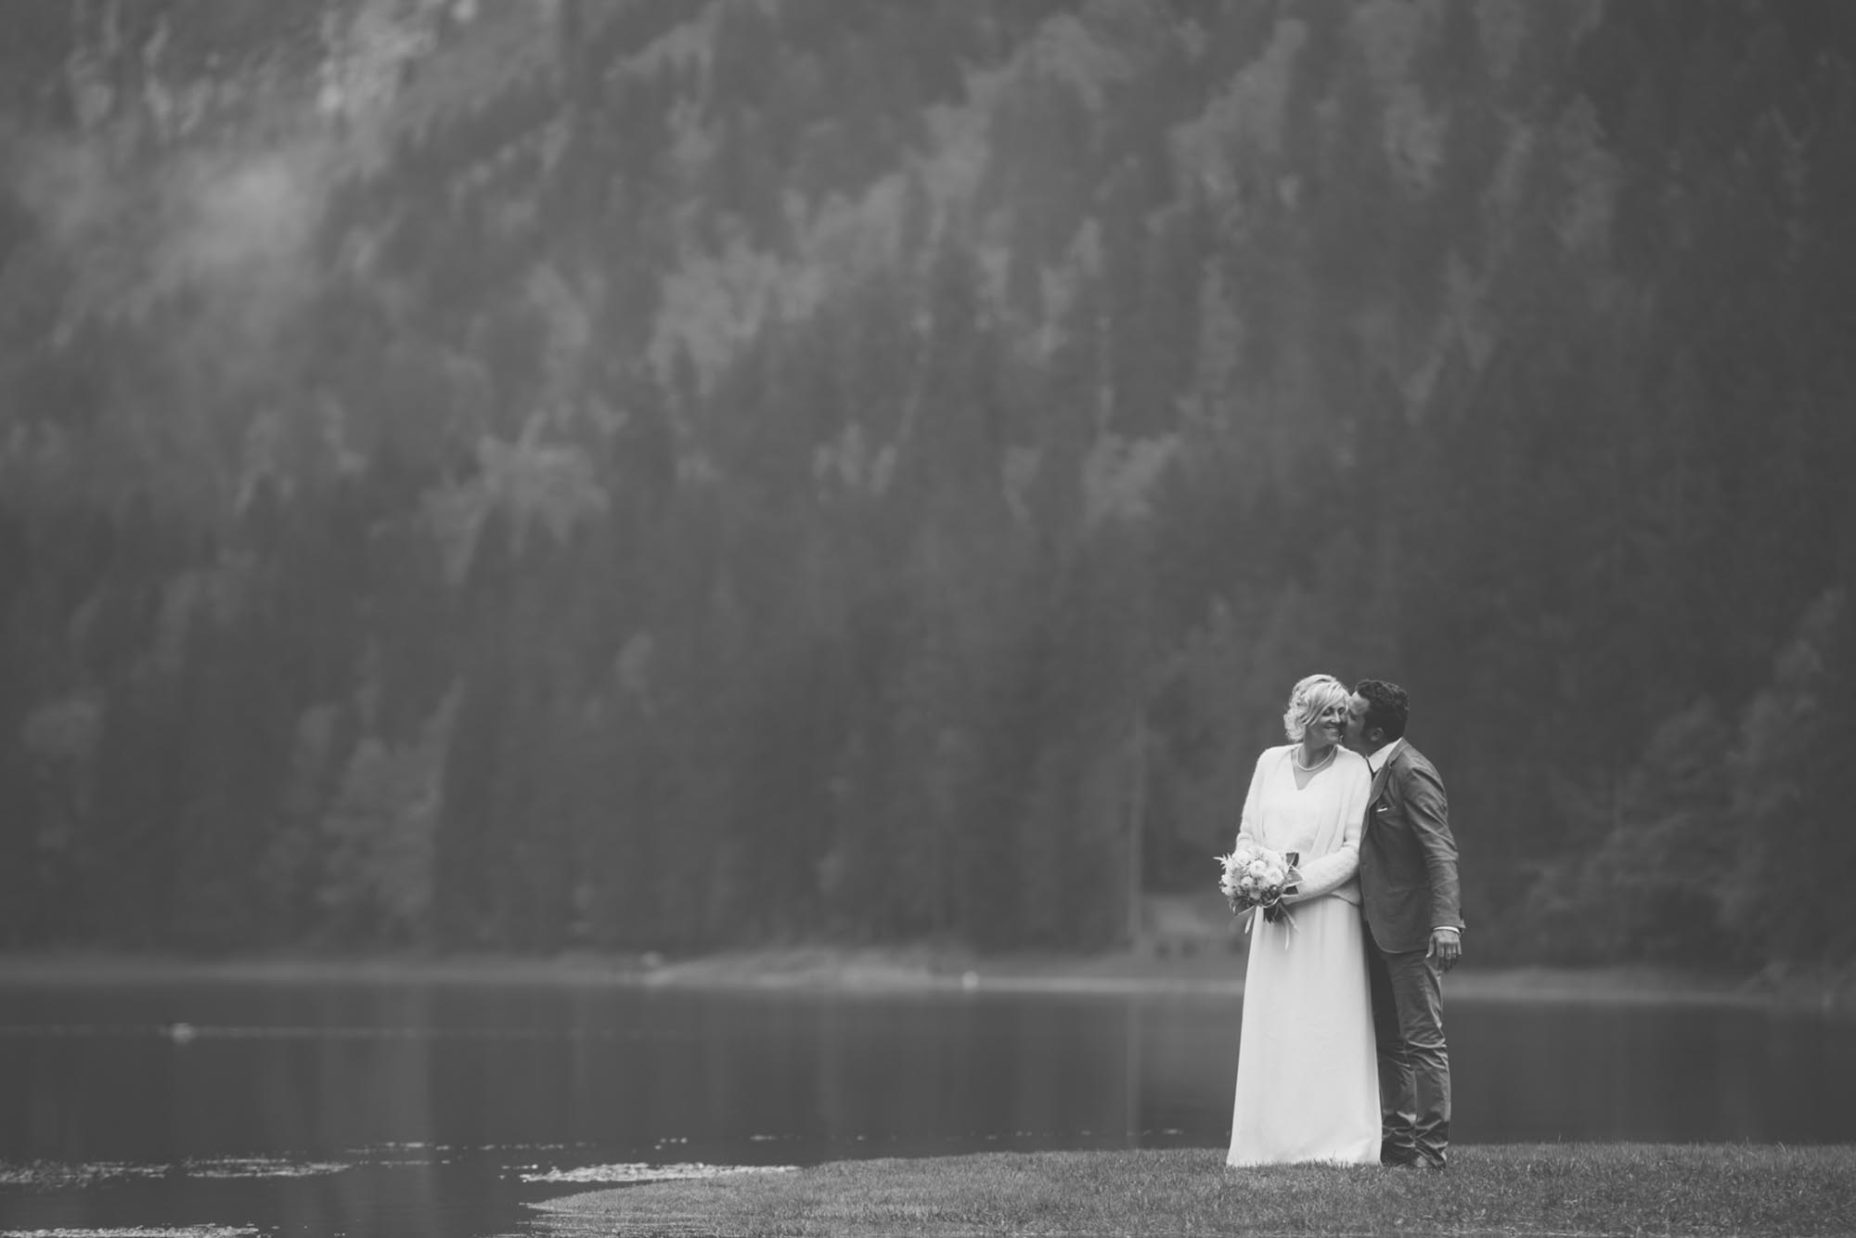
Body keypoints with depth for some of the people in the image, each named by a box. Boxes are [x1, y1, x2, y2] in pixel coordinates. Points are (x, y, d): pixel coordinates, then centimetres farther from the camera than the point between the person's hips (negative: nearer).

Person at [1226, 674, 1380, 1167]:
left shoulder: (1354, 769, -1)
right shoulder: (1270, 762, 11)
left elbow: (1356, 849, -6)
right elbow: (1248, 832, 15)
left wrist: (1301, 884, -15)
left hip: (1328, 911, -4)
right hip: (1273, 917, 4)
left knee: (1329, 1028, -4)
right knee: (1271, 1028, 2)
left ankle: (1337, 1141, -1)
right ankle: (1273, 1142, 4)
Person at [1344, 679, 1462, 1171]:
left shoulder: (1411, 772, -17)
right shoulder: (1371, 770, 11)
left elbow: (1441, 851, -22)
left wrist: (1446, 922, -31)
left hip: (1411, 929, -10)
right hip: (1381, 928, 10)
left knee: (1422, 1039, -4)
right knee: (1388, 1040, 14)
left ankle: (1433, 1145, 1)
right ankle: (1397, 1139, 20)